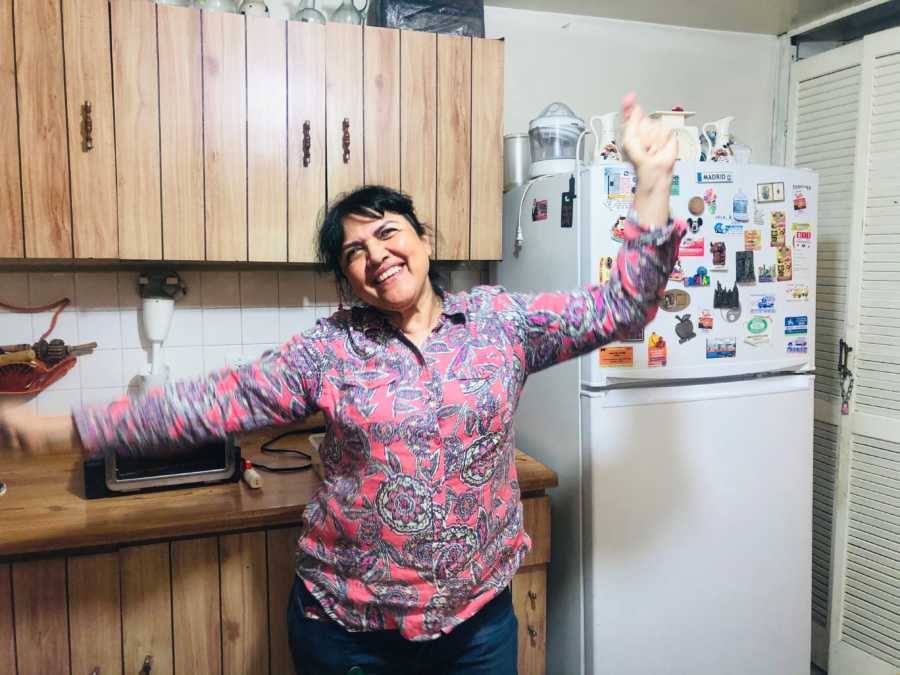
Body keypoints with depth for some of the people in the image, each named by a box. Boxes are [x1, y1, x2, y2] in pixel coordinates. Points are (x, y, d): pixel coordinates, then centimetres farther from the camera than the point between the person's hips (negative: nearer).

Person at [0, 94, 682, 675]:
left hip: (478, 618, 1)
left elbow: (617, 309, -7)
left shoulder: (501, 321, -4)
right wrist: (64, 427, -6)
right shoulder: (329, 349, -5)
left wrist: (652, 185, -16)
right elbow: (218, 401, -5)